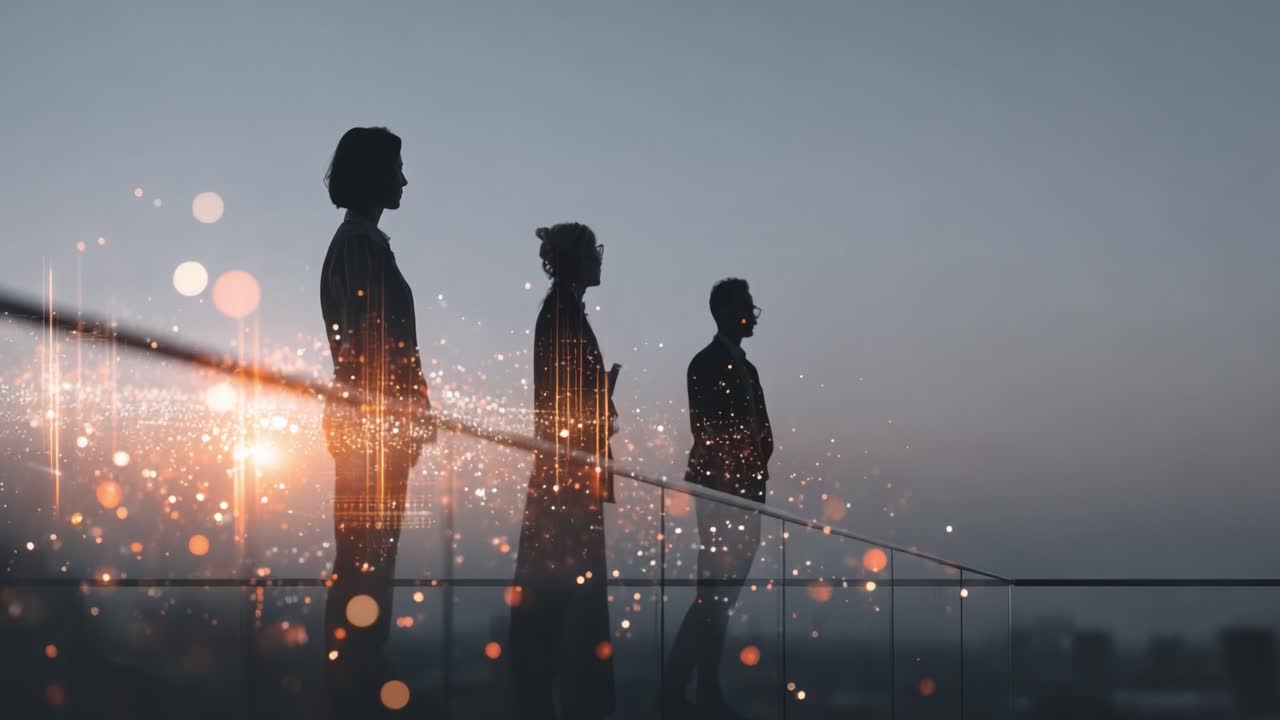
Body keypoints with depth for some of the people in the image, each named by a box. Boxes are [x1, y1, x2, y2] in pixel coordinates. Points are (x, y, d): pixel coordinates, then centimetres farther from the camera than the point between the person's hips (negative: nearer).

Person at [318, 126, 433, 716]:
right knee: (366, 557, -7)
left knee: (368, 556, 11)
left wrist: (409, 415, 17)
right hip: (373, 424, -10)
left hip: (372, 422, 10)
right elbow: (373, 343, -18)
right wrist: (403, 415, -16)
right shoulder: (362, 246, -13)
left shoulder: (360, 242, 17)